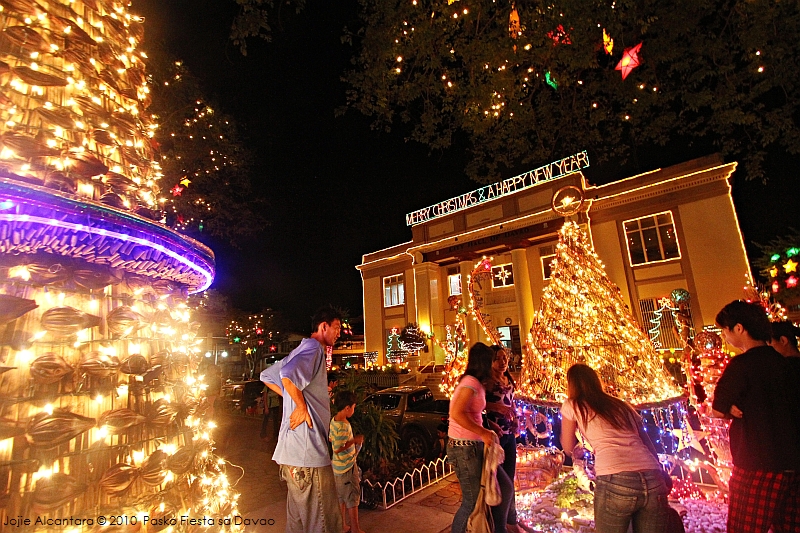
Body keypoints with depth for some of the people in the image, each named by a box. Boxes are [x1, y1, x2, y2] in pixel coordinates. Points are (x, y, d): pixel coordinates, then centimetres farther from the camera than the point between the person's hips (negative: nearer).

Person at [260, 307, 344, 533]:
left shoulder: (302, 350, 17)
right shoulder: (313, 348, -14)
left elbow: (266, 376, 24)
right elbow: (287, 375, -32)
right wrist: (301, 406, -17)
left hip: (293, 453, 10)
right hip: (307, 452, -10)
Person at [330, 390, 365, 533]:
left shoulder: (334, 420, -1)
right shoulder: (343, 426, -29)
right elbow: (337, 449, -30)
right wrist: (354, 441, -23)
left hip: (339, 466, 9)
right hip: (347, 467, -9)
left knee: (341, 497, 21)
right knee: (353, 498, 8)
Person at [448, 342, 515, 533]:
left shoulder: (476, 383, 10)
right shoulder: (471, 382, -19)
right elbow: (457, 413, -29)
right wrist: (484, 433, -23)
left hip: (476, 446, 9)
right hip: (465, 448, -9)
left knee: (505, 487, 16)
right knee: (472, 502, 3)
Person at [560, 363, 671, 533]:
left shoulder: (572, 406, 12)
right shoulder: (622, 406, 24)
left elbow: (569, 449, 19)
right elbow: (649, 447, 21)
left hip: (615, 482, -5)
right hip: (654, 481, 5)